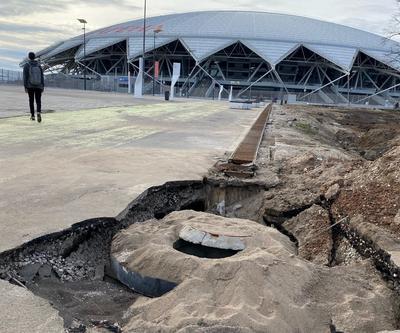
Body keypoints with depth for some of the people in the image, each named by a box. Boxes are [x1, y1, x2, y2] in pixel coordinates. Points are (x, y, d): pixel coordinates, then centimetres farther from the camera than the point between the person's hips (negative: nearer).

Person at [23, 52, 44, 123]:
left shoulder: (26, 65, -6)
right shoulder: (39, 65, 1)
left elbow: (25, 77, -10)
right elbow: (42, 76, 1)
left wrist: (25, 87, -7)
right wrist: (43, 86, 7)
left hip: (30, 86, -1)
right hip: (38, 86, 1)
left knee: (31, 100, 14)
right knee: (38, 101, 2)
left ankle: (32, 116, 17)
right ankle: (38, 113, -25)